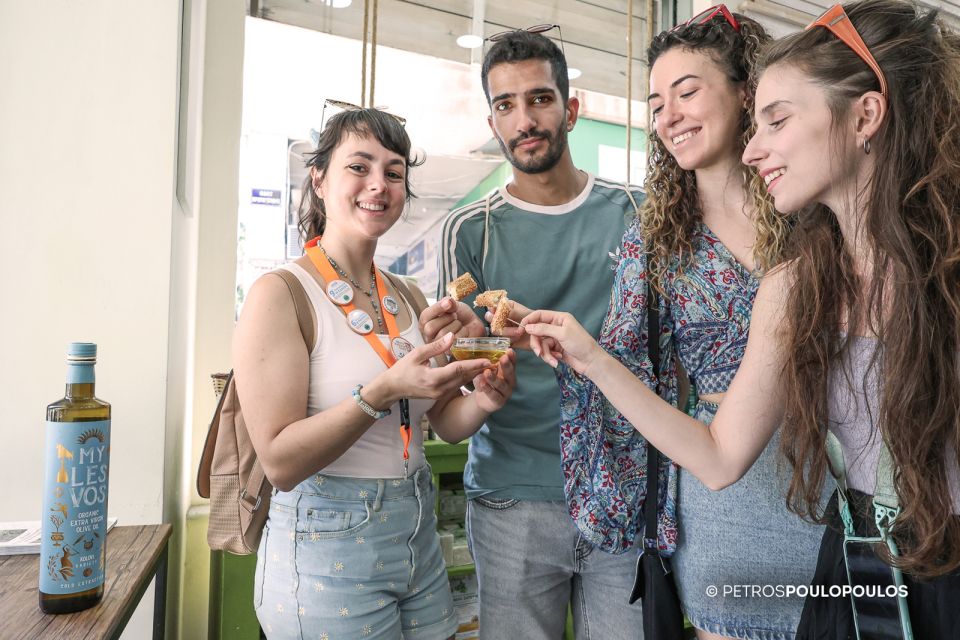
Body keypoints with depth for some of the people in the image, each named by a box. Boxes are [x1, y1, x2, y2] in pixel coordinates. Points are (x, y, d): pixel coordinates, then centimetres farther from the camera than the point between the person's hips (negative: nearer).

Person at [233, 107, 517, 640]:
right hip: (327, 551, -6)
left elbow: (444, 422, 7)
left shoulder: (405, 296, 4)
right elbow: (280, 463, -19)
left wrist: (481, 401, -14)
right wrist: (380, 393, -31)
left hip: (419, 535, 7)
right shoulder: (279, 295, -14)